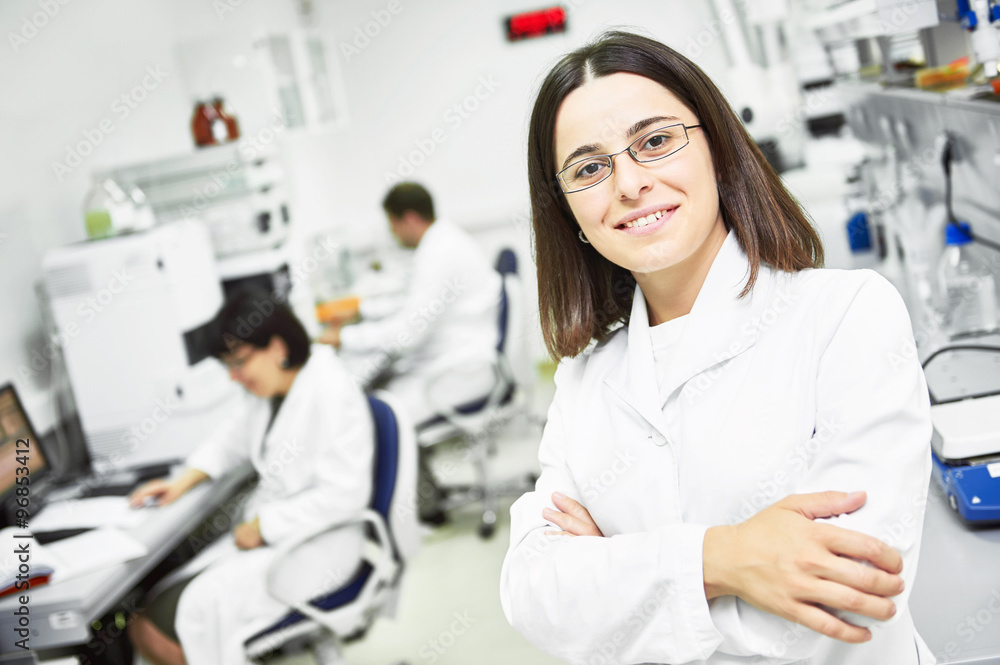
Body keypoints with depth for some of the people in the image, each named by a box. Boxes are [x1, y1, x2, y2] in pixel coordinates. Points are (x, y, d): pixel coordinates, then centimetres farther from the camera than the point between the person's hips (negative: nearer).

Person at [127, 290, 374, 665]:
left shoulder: (332, 393, -19)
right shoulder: (267, 389, 8)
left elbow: (344, 494, -23)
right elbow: (233, 440, 25)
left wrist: (263, 526, -17)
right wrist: (183, 482, 10)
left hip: (316, 546, -8)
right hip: (264, 533, 8)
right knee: (146, 631, -4)